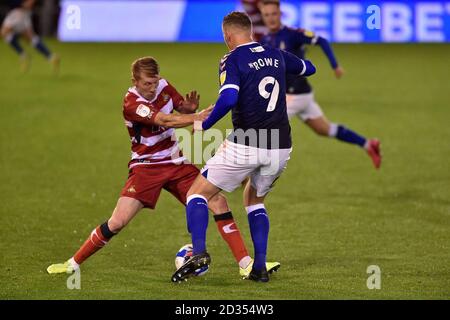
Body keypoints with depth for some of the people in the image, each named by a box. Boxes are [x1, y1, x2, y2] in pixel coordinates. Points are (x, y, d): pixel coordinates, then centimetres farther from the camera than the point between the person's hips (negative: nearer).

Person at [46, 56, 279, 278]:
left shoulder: (163, 86, -2)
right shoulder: (132, 103, -21)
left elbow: (182, 109, 11)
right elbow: (165, 121, -33)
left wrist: (190, 107, -13)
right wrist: (197, 117, -43)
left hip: (175, 164, 5)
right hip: (146, 167, -5)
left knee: (218, 202, -7)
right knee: (118, 222, -16)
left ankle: (245, 264, -3)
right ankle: (73, 264, 2)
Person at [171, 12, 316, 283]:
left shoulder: (232, 60, -5)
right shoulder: (276, 55, 11)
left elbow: (229, 98, -22)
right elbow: (309, 68, 30)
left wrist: (204, 125, -9)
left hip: (244, 147, -5)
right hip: (280, 149, 5)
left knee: (198, 194, 8)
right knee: (254, 199, 28)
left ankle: (199, 252, -14)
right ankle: (260, 267, 16)